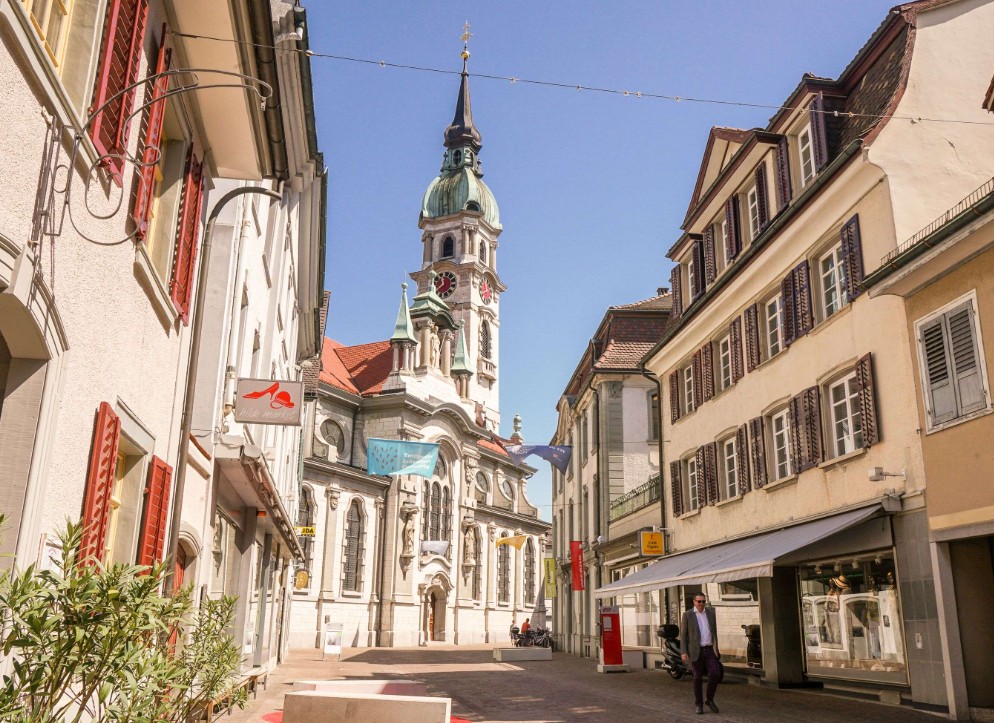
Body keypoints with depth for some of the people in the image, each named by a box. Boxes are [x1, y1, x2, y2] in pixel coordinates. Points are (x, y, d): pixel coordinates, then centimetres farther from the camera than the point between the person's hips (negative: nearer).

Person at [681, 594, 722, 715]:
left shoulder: (710, 612, 6)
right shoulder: (687, 615, -4)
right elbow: (683, 634, -4)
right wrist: (684, 652, -11)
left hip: (709, 650, 3)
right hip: (696, 651, -3)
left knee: (715, 673, -11)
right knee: (698, 678, 2)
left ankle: (709, 699, 8)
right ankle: (699, 704, 15)